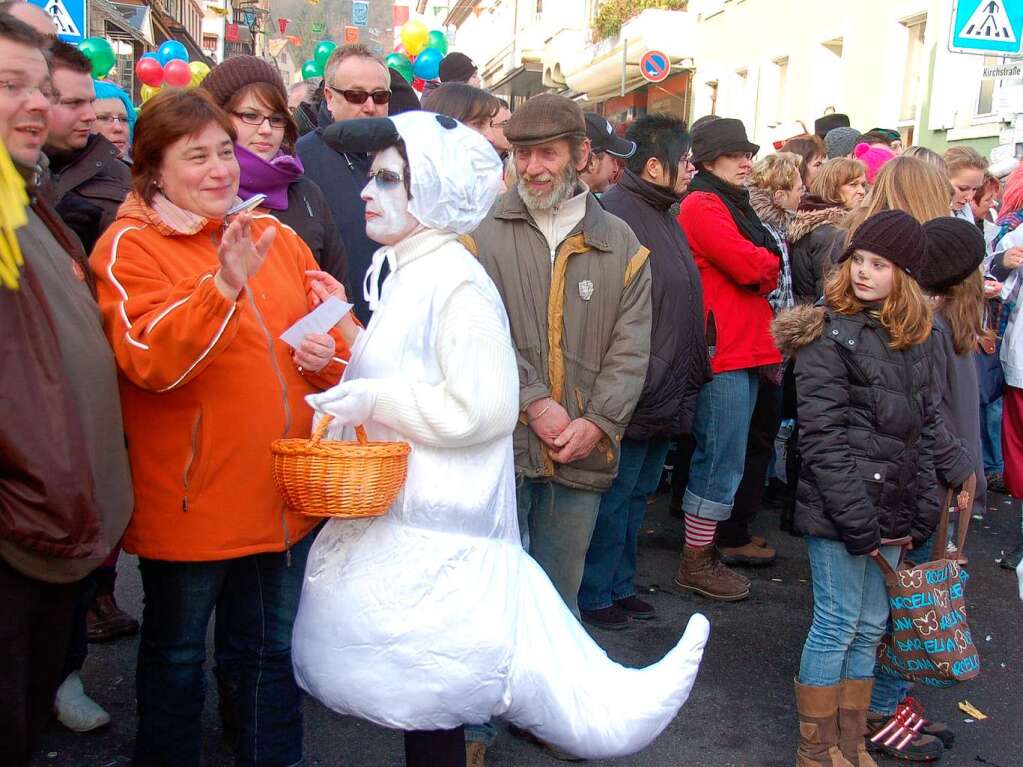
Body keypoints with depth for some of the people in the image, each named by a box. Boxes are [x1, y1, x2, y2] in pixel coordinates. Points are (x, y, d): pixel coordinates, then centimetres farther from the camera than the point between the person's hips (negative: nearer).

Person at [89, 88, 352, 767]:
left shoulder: (274, 236, 7)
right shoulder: (130, 246, -9)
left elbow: (338, 332, 15)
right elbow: (149, 361, -23)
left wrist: (328, 350, -8)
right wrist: (223, 286, -35)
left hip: (286, 494, 5)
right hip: (189, 500, -5)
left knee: (270, 650, 22)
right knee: (177, 656, 16)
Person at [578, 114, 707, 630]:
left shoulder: (663, 215, 14)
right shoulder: (618, 215, -18)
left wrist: (688, 379, 18)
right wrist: (641, 384, -23)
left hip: (666, 398, 10)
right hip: (633, 397, -10)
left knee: (638, 494, 19)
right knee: (615, 497, 3)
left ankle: (620, 585, 34)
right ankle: (594, 595, 20)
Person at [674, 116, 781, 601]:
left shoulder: (733, 205, 21)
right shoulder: (702, 206, -10)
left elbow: (764, 274, 19)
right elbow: (750, 266, -18)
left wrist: (760, 266, -1)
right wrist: (770, 260, 1)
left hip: (746, 351, 10)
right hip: (723, 351, -10)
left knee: (721, 458, 14)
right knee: (722, 461, -5)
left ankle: (704, 551, 24)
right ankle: (695, 565, 5)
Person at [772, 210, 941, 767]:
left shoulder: (910, 339, 11)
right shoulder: (828, 334, -10)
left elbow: (922, 428, 15)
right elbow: (822, 437, -15)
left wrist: (924, 508, 6)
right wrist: (857, 520, -17)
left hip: (891, 510, 7)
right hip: (839, 511, -7)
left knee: (871, 624, 14)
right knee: (838, 624, 1)